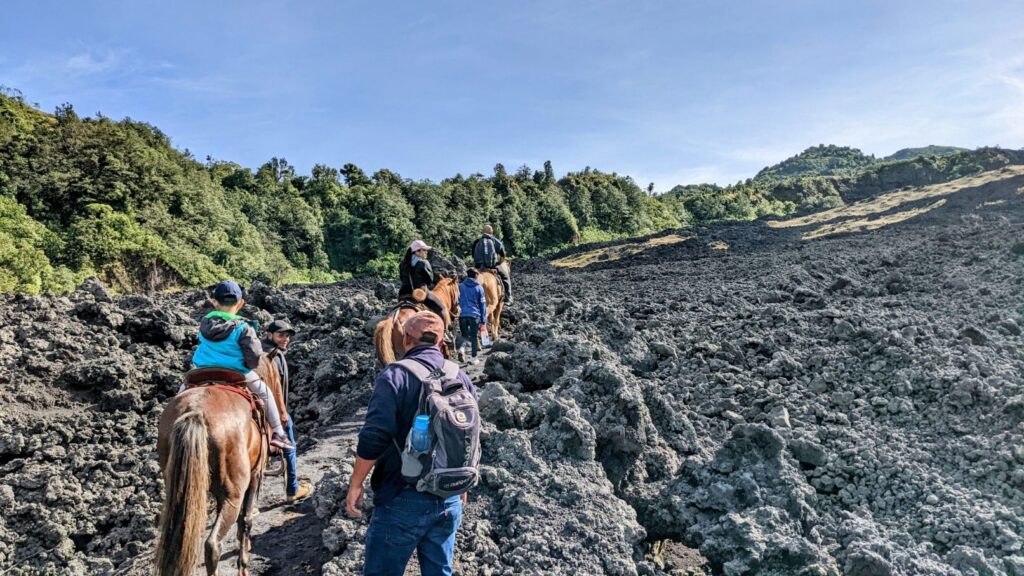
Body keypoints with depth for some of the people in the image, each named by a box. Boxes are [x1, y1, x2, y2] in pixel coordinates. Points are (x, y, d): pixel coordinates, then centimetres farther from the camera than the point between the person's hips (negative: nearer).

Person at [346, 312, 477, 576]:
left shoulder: (395, 376, -12)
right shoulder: (461, 378, 4)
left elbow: (373, 439, -19)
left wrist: (355, 485, -5)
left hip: (402, 499, -5)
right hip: (449, 500, 5)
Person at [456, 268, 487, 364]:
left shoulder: (460, 286, 5)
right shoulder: (479, 288, 2)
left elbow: (457, 301, 6)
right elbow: (482, 304, 4)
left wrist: (457, 311, 15)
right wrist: (483, 319, 8)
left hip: (463, 314, 1)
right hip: (475, 315, -1)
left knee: (464, 335, 14)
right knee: (474, 337, 9)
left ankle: (460, 347, -16)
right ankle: (474, 357, 9)